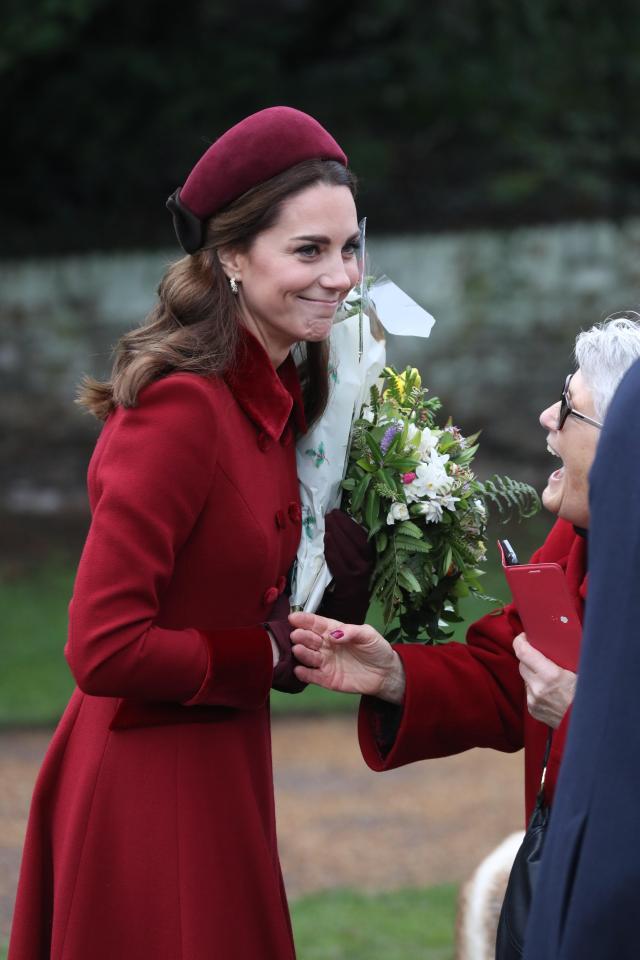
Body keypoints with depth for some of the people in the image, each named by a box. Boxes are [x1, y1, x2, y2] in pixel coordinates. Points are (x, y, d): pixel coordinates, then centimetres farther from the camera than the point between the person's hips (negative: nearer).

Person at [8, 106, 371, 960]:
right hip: (148, 791, -9)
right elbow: (104, 649, -25)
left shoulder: (273, 396, 6)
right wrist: (266, 656, -13)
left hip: (218, 774, 9)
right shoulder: (182, 404, -22)